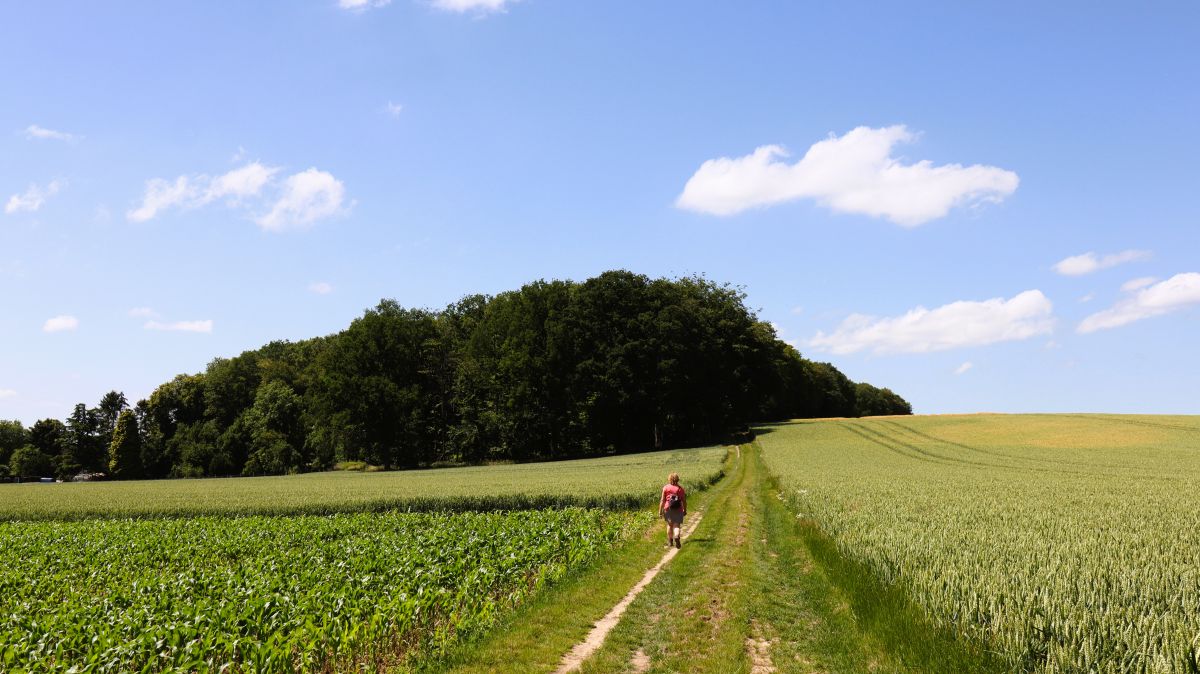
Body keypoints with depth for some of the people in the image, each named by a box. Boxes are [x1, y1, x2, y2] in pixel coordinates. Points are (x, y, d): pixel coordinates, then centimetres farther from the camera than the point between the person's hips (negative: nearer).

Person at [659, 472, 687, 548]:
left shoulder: (665, 488, -3)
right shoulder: (680, 489, -2)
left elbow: (662, 500, -4)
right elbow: (684, 501, 2)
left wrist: (660, 510, 2)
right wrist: (685, 510, 14)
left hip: (668, 508, 1)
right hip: (678, 510, -1)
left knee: (669, 525, 17)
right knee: (676, 525, 0)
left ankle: (670, 541, 26)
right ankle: (676, 537, -27)